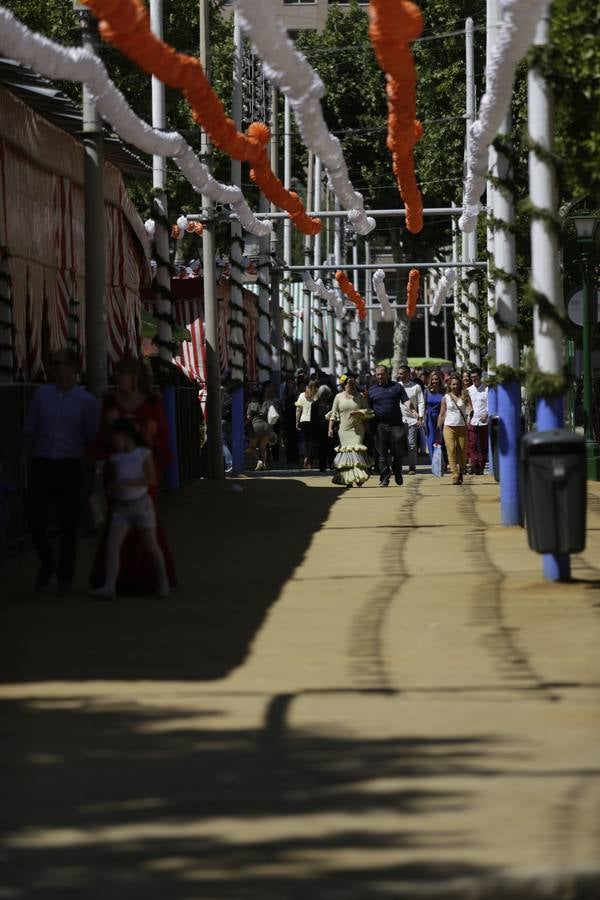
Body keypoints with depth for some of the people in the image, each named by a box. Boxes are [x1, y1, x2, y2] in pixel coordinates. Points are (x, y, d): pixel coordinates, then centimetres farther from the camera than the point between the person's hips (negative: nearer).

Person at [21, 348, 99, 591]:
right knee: (35, 518, -4)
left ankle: (65, 576, 16)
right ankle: (47, 564, 21)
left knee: (68, 524, 2)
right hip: (42, 464, 2)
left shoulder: (86, 401, 0)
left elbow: (91, 439, 3)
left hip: (70, 468, -2)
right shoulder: (42, 394, 6)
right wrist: (25, 459, 4)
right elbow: (30, 430, 12)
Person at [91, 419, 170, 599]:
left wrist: (128, 484, -23)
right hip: (121, 507, 4)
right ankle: (109, 586, -15)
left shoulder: (143, 454, -7)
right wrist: (113, 488, -5)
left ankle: (163, 583, 19)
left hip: (141, 504, -4)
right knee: (112, 545, -11)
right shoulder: (116, 458, 8)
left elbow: (152, 479, -15)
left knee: (151, 546, 3)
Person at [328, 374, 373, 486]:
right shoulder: (338, 397, 9)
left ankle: (359, 477, -15)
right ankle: (347, 478, 3)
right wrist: (330, 428, 1)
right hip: (344, 430, 1)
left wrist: (359, 412, -12)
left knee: (357, 450, -14)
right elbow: (333, 414, 9)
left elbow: (368, 411, 8)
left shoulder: (360, 397, 8)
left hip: (357, 429, -1)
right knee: (345, 451, -3)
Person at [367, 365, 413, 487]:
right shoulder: (372, 390, 12)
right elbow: (369, 408, 13)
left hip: (396, 425, -1)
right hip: (380, 425, 1)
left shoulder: (397, 387, 9)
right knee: (382, 454, 0)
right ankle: (384, 478, 4)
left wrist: (410, 408, -19)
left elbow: (406, 400, 3)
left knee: (398, 452, 2)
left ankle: (397, 472, 25)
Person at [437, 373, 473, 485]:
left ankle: (461, 474, 16)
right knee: (451, 451, -14)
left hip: (462, 427, 1)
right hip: (449, 427, -1)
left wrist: (470, 413, -28)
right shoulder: (446, 398, 7)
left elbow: (470, 408, -4)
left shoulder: (464, 396, 6)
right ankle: (455, 476, -19)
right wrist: (438, 428, 9)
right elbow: (442, 414, 11)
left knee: (462, 452, 1)